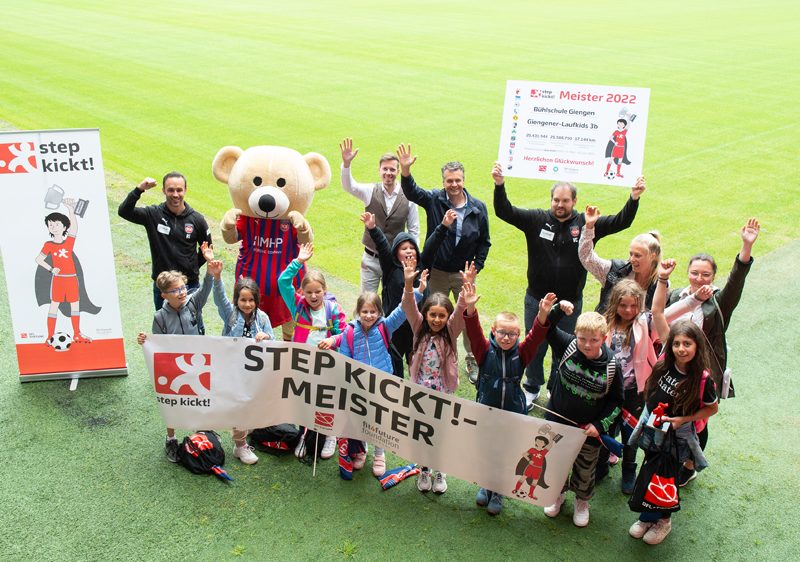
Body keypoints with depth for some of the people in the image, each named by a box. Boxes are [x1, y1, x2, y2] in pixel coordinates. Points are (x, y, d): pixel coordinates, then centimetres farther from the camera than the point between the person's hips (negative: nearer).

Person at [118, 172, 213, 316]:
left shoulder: (196, 219, -3)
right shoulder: (154, 214, -4)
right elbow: (124, 211, -16)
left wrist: (193, 267, 4)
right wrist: (139, 189, -26)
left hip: (190, 285, 0)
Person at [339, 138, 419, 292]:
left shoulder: (408, 198, -6)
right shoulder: (370, 192, -5)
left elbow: (413, 231, 0)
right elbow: (349, 186, -23)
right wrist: (346, 163, -42)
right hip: (371, 259, 1)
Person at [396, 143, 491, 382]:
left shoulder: (478, 208, -4)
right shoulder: (434, 199, -8)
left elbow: (484, 242, 5)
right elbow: (411, 192, -24)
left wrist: (476, 267, -2)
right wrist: (405, 170, -42)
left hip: (464, 274, 0)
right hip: (437, 273, 0)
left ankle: (472, 361, 26)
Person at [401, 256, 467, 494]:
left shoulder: (451, 331, -7)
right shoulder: (420, 328, -5)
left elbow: (461, 311, -24)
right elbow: (409, 307, -20)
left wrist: (466, 289, -43)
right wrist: (409, 283, -38)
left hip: (443, 392, -1)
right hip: (420, 391, 1)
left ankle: (440, 471, 30)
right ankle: (424, 470, 32)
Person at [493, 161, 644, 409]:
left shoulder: (586, 224, -5)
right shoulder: (536, 219, -6)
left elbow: (620, 222, -9)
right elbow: (504, 212, -13)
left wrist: (634, 199, -25)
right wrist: (499, 185, -28)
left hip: (570, 304, 0)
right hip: (536, 300, 0)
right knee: (534, 348, 15)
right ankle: (531, 389, 36)